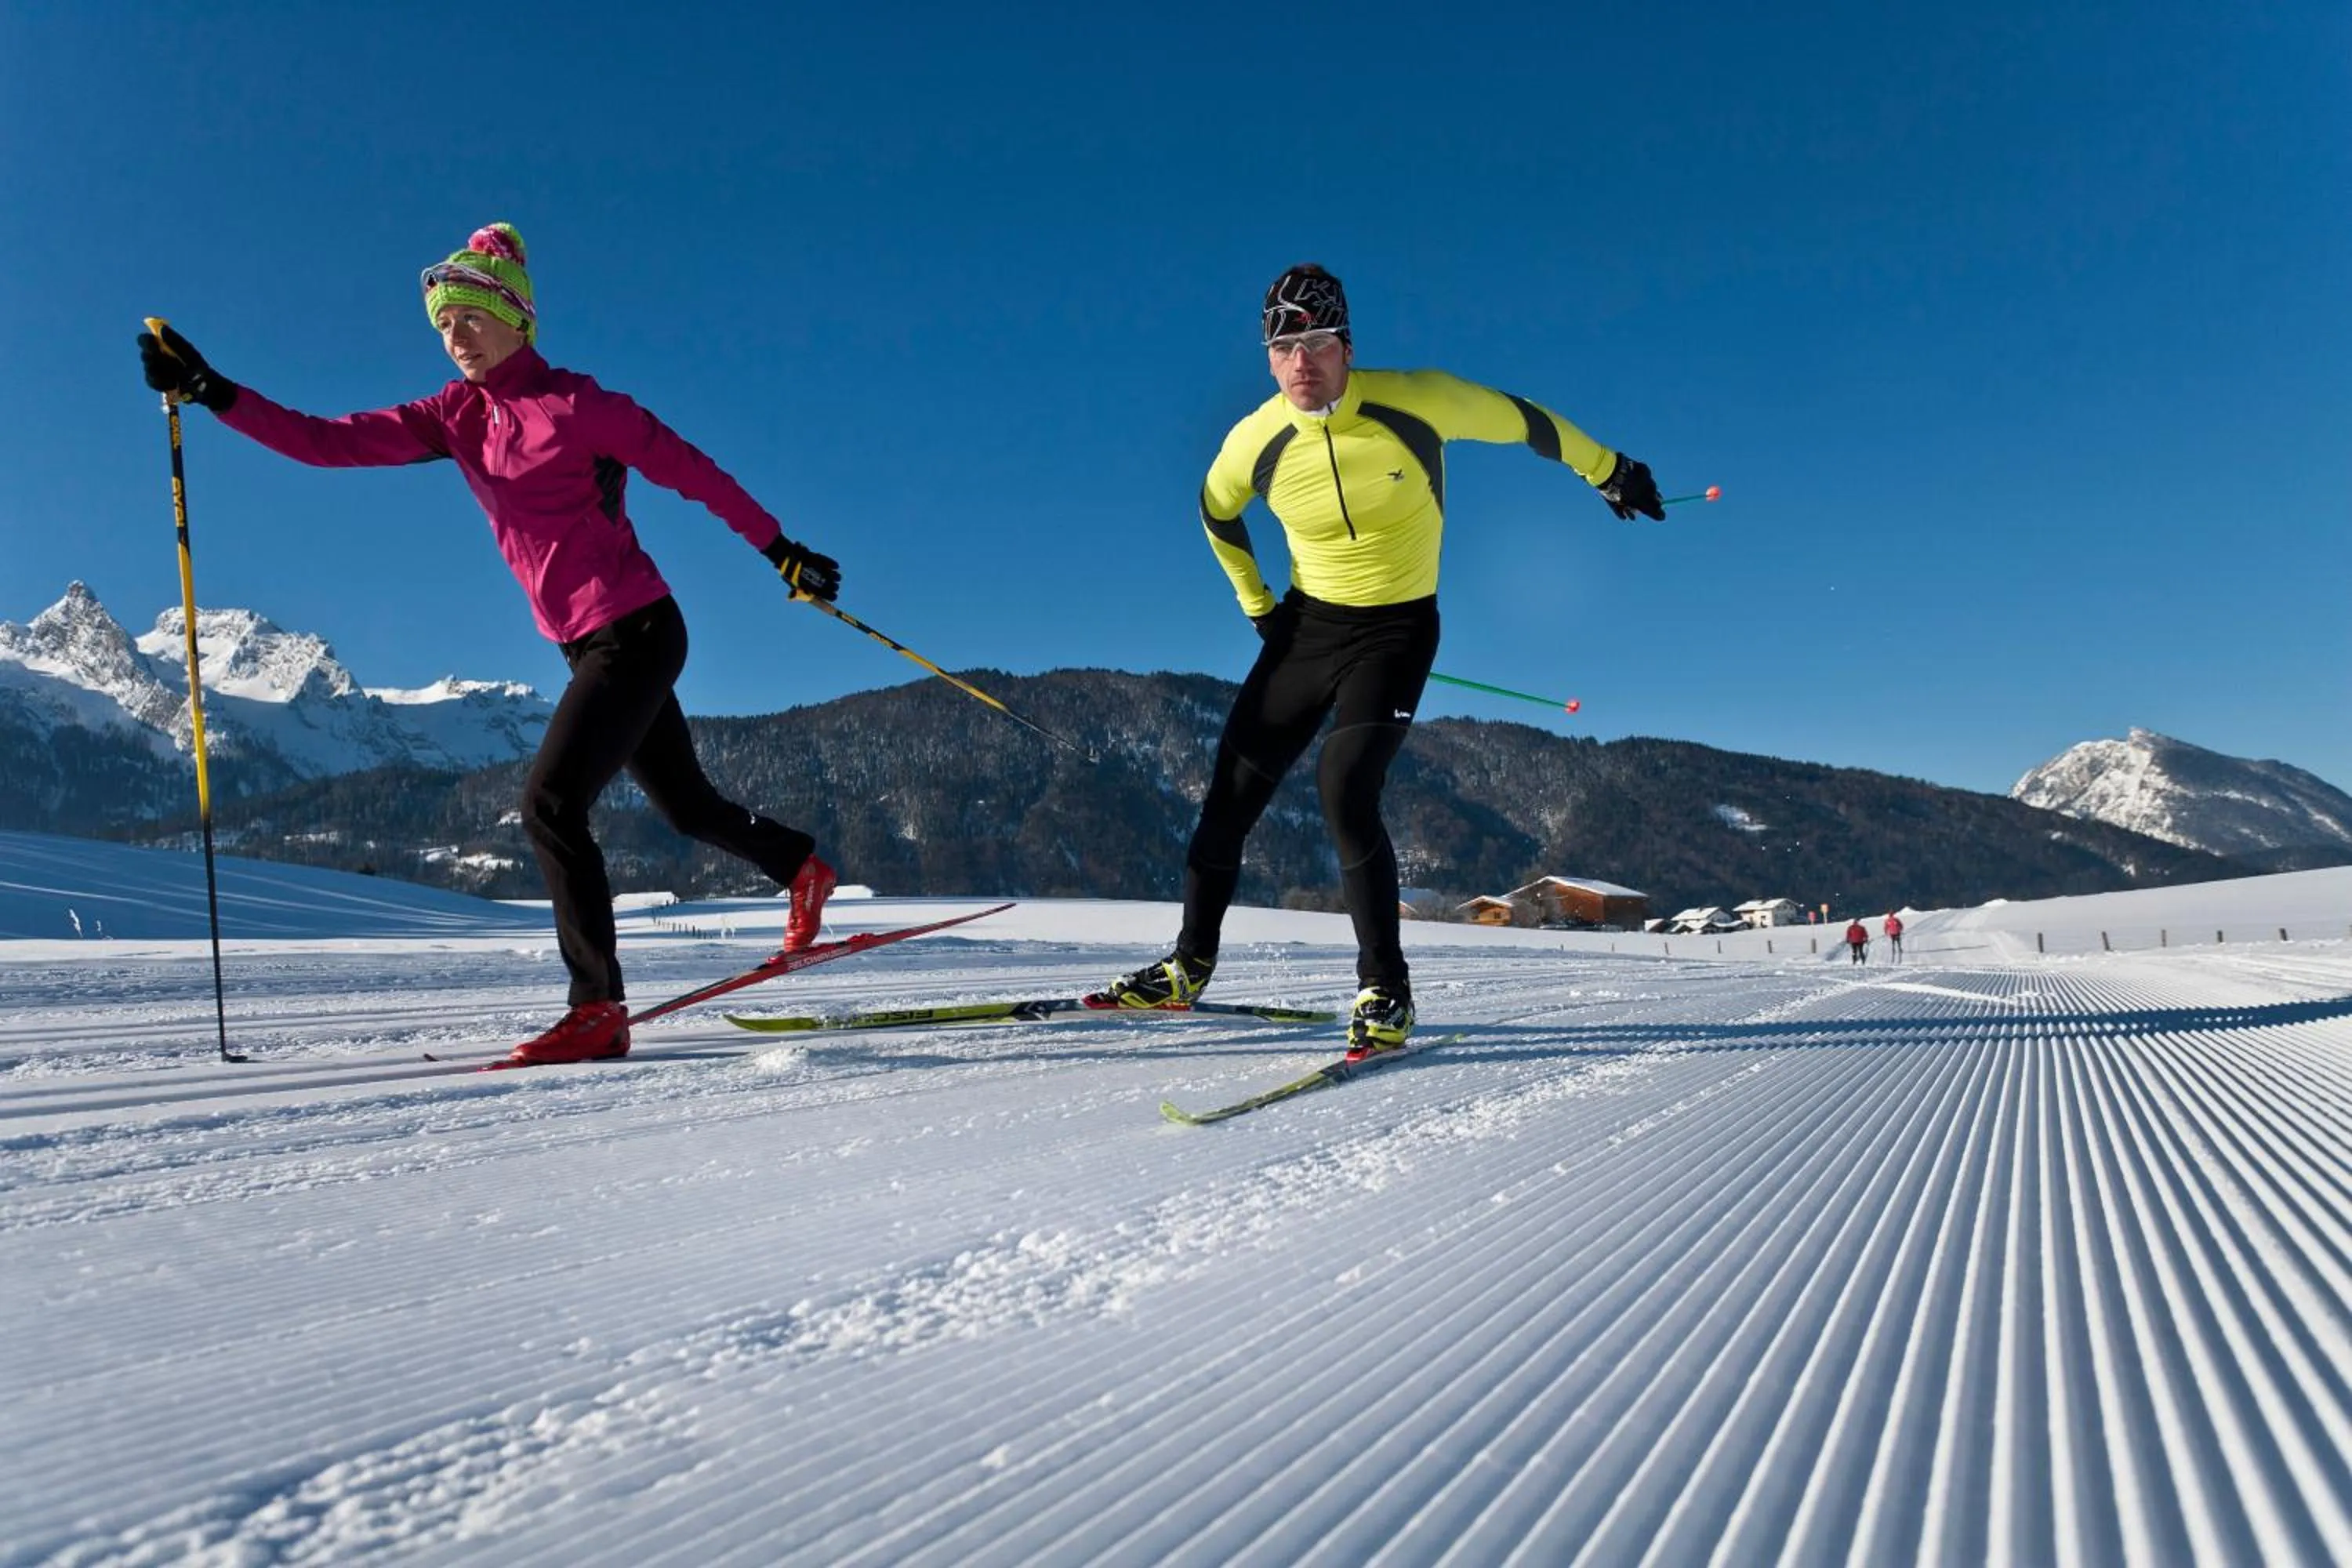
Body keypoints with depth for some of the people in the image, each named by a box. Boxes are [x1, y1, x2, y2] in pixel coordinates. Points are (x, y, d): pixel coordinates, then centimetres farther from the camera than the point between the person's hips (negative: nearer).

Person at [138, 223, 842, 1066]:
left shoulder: (577, 405, -11)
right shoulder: (455, 417, 9)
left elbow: (694, 472, -6)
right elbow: (329, 442, 4)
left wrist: (780, 552, -1)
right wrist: (211, 392, -5)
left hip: (635, 632, -8)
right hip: (587, 644, 8)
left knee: (550, 804, -16)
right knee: (687, 806, 18)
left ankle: (599, 1010, -10)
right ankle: (803, 866, 43)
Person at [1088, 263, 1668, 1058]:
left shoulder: (1417, 401, -18)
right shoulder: (1254, 441, -9)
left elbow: (1522, 420, -2)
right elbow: (1217, 511, 13)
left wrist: (1610, 470, 10)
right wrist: (1256, 601, 14)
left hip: (1397, 629, -4)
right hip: (1305, 625, 4)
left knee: (1345, 788, -23)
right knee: (1232, 792, 3)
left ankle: (1386, 989, -9)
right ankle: (1188, 965, 21)